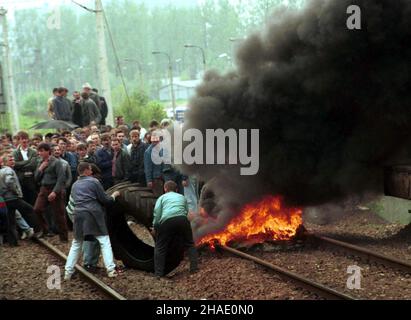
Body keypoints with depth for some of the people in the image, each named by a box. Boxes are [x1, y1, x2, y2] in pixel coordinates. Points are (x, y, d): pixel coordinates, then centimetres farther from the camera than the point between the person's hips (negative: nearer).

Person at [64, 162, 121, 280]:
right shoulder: (93, 181, -1)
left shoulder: (75, 185, 16)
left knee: (76, 244, 15)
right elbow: (104, 200, -1)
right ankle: (111, 270, -6)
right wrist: (114, 195, 19)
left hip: (78, 215, 5)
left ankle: (68, 272, 12)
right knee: (104, 241, 1)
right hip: (93, 214, -5)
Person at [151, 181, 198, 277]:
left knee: (160, 248, 11)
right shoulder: (182, 197, 32)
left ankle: (158, 273, 6)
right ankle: (194, 267, 13)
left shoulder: (162, 197, 23)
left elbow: (157, 212, 8)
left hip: (167, 221, -2)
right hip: (182, 219, 2)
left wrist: (154, 227, 12)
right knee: (189, 244, 22)